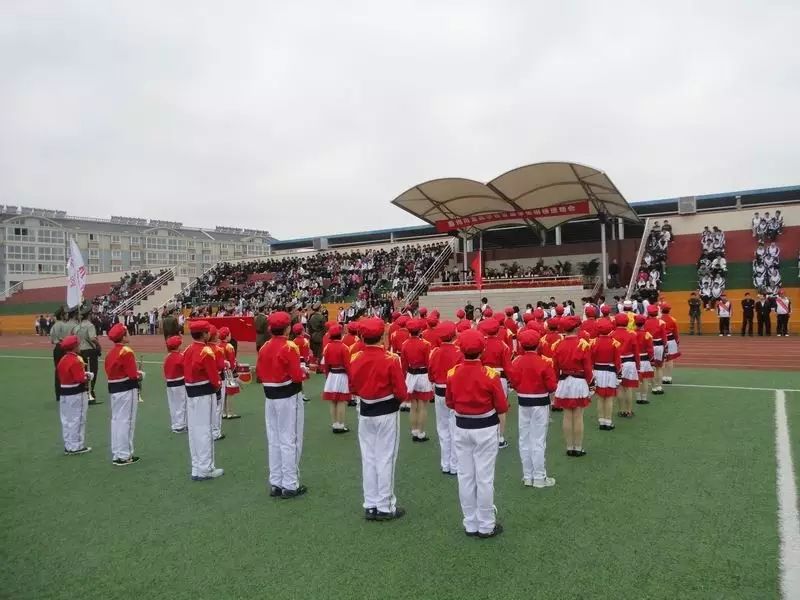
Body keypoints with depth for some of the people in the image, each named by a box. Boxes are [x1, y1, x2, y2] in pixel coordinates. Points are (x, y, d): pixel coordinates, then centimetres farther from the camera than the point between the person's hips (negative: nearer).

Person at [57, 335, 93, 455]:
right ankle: (77, 446, 8)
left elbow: (60, 376, 15)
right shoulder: (76, 360, -19)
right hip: (76, 394, -9)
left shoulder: (62, 360, 8)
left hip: (63, 393, 9)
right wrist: (88, 377, -5)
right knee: (77, 420, 1)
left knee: (67, 420, 13)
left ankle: (68, 446, 23)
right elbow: (81, 379, -24)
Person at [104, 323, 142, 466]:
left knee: (116, 420, 14)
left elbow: (110, 372, 12)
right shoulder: (126, 352, -17)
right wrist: (140, 375, 0)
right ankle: (124, 456, 4)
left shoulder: (111, 353, 10)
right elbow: (132, 375, -21)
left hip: (113, 389, 9)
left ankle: (116, 454, 23)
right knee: (126, 422, -2)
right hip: (127, 390, -9)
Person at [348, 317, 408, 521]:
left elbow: (353, 388, 6)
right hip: (387, 413, -4)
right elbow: (401, 392, -15)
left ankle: (370, 506, 20)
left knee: (368, 459, 13)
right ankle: (385, 507, 13)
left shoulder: (355, 359, -5)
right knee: (385, 459, 5)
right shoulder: (391, 359, -18)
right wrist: (393, 398, 5)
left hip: (365, 413, 4)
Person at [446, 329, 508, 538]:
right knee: (484, 478, 5)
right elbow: (502, 407, -11)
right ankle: (486, 526, 16)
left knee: (465, 477, 11)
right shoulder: (490, 374, -18)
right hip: (485, 429, -3)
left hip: (462, 428, 3)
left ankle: (470, 525, 22)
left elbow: (449, 403, 4)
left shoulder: (452, 373, -8)